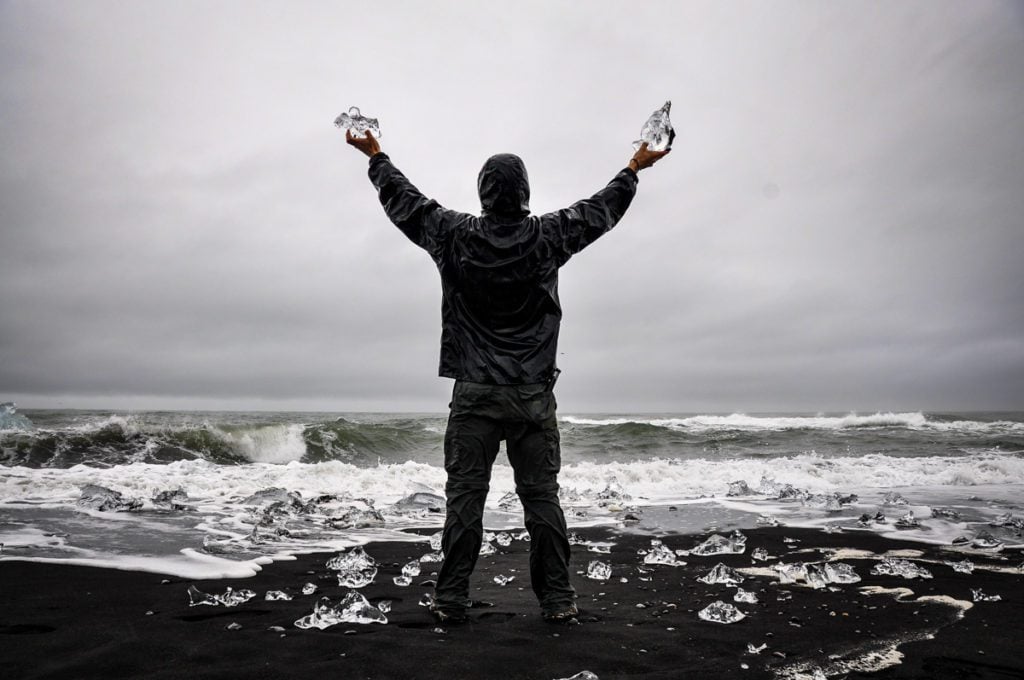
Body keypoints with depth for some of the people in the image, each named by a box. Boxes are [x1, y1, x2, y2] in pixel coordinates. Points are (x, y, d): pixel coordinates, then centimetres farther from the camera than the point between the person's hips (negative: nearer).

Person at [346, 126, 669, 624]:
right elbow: (601, 209, 13)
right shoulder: (547, 237, -2)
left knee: (464, 496, 5)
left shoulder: (455, 236, -2)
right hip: (533, 395, 1)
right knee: (541, 495, 7)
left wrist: (376, 157, 29)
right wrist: (633, 169, 29)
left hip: (474, 394, 0)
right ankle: (557, 599, 13)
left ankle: (451, 599, 11)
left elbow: (404, 200, 12)